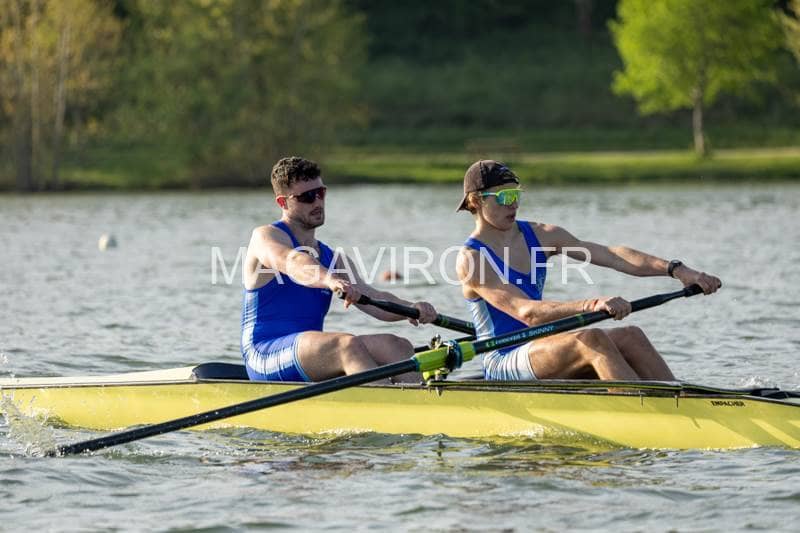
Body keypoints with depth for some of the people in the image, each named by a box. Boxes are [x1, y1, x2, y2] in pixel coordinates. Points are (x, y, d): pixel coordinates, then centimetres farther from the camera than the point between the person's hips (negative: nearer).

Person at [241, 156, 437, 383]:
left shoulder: (331, 258, 21)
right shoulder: (266, 236, -1)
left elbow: (374, 300, 7)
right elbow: (293, 262, -26)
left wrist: (410, 308, -15)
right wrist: (330, 281, -46)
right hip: (265, 354, -7)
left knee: (394, 345, -14)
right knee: (348, 345, -32)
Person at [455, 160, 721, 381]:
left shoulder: (539, 236, 10)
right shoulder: (470, 259, -11)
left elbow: (609, 255, 1)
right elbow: (526, 312, -24)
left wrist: (677, 270, -11)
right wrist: (591, 306, -39)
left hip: (540, 350, 7)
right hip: (503, 364, -7)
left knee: (629, 337, -17)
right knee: (591, 338, -30)